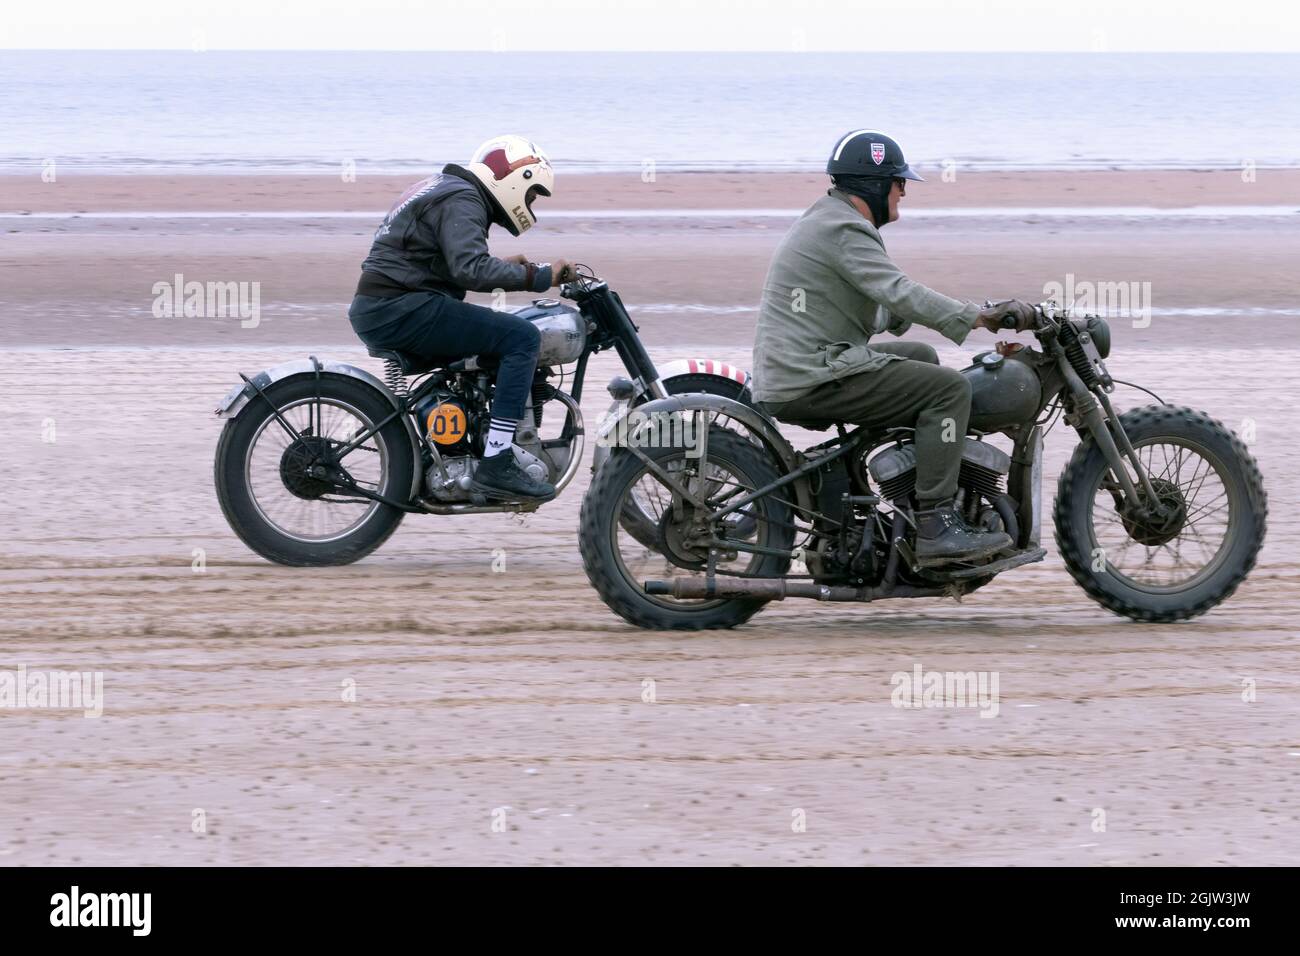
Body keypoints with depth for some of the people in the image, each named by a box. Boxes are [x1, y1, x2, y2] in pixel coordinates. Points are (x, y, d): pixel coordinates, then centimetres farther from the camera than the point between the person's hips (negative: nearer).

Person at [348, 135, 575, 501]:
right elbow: (470, 269, -25)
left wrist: (504, 268, 17)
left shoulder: (442, 186, 22)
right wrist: (538, 277, -19)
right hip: (402, 309, -11)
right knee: (522, 337, -14)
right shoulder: (462, 202, -10)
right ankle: (496, 465, -20)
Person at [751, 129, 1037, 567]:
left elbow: (881, 303, 25)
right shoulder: (845, 230, -14)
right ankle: (934, 527, -21)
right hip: (812, 380, -11)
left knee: (923, 357, 28)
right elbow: (899, 293, -26)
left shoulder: (827, 219, 20)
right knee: (949, 388, -16)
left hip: (787, 373, 11)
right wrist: (977, 317, -28)